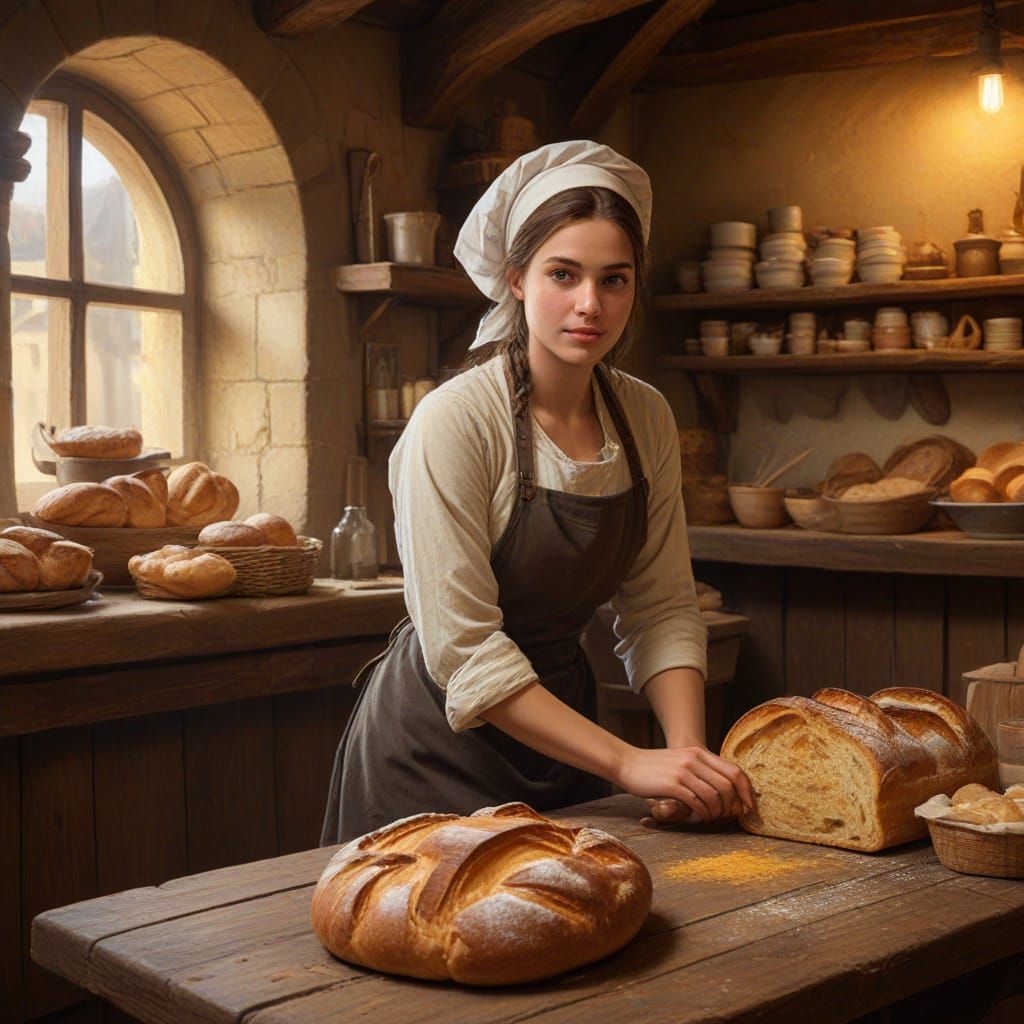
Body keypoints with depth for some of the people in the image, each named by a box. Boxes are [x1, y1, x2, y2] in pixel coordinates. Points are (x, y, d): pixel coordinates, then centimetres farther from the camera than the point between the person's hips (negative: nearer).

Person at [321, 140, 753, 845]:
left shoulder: (646, 419, -3)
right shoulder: (455, 423, -22)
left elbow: (663, 608, -1)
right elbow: (464, 651, -25)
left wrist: (689, 752, -16)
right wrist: (628, 763, -28)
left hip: (563, 721, 5)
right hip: (441, 745, -5)